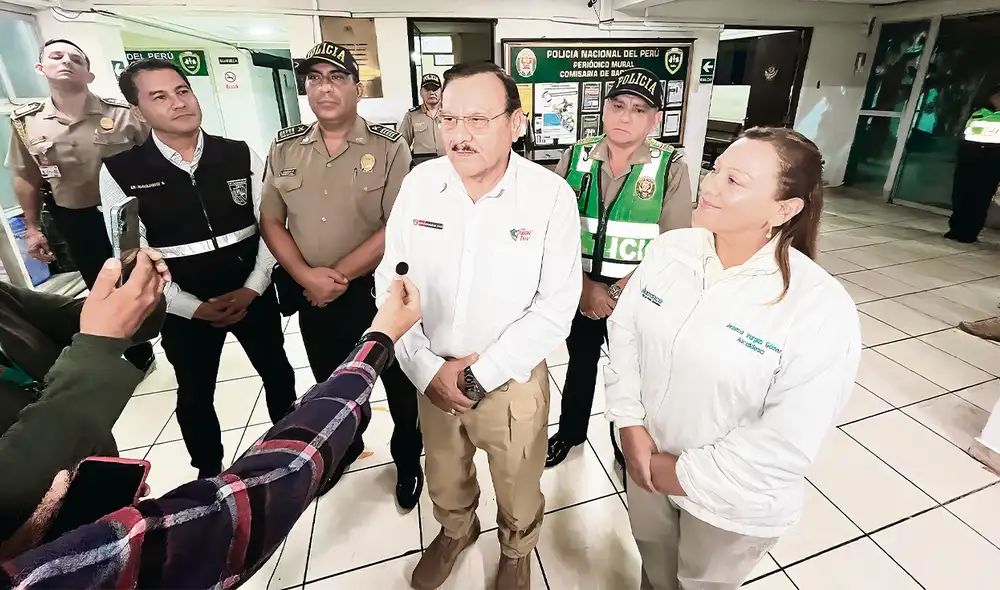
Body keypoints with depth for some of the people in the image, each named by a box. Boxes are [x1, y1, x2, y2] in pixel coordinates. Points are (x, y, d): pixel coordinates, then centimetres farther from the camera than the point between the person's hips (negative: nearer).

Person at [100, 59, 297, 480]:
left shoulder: (240, 156, -6)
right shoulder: (120, 172, -9)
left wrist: (252, 289, -13)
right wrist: (195, 307, -15)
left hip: (253, 295, 1)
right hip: (185, 309, -1)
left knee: (278, 373, 19)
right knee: (195, 395, 18)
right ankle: (209, 474, 45)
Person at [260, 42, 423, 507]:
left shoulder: (389, 148, -9)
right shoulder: (285, 148, 3)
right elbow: (270, 221, 5)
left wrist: (339, 275, -16)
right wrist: (306, 276, -11)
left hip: (379, 290, -4)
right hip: (312, 295, 5)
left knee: (399, 385, 11)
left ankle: (407, 459, 37)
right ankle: (345, 446, 50)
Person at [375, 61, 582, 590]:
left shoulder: (552, 196, -16)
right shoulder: (419, 183, -7)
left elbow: (556, 305, -14)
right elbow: (391, 280, -3)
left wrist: (480, 373, -16)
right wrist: (426, 368, -11)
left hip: (513, 380, -2)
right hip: (433, 377, 3)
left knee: (518, 493, 20)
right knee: (444, 482, 26)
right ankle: (455, 531, 60)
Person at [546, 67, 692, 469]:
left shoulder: (671, 168, -10)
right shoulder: (575, 158, -4)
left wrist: (617, 293, -18)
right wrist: (586, 285, -15)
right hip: (578, 289, 2)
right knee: (580, 362, 21)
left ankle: (626, 444, 44)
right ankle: (570, 432, 46)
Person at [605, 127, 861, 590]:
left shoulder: (821, 308, -27)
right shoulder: (669, 248, -13)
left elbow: (789, 443, -24)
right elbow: (623, 329, -5)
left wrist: (686, 475, -16)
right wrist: (629, 422, -11)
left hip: (732, 501, -3)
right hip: (646, 462, 4)